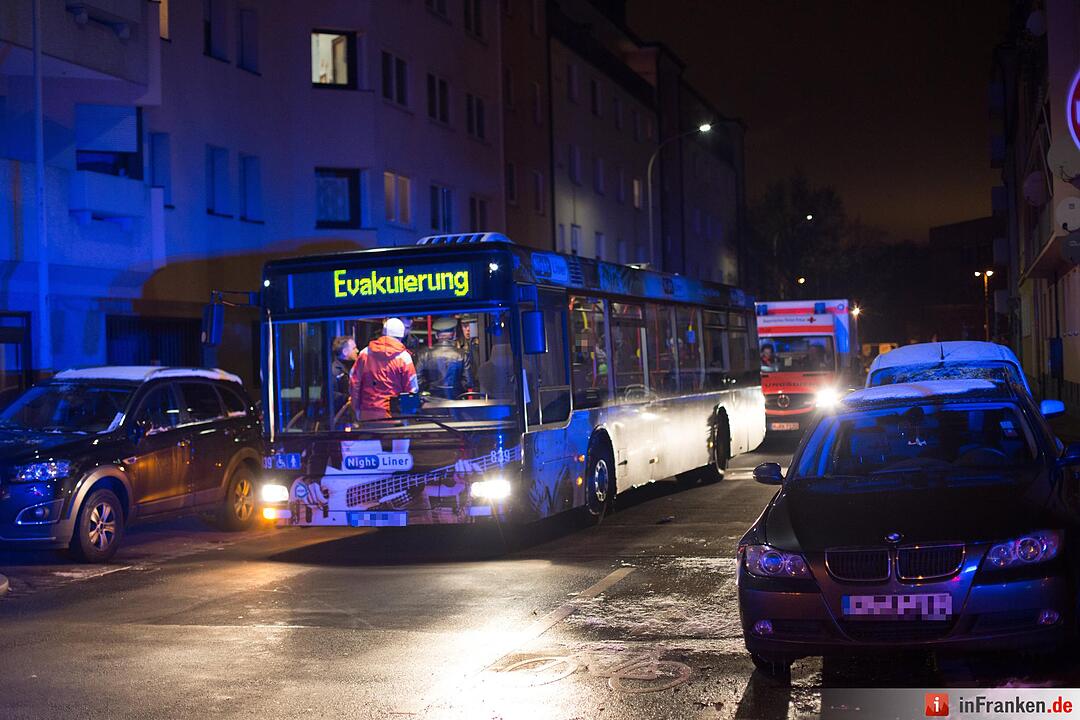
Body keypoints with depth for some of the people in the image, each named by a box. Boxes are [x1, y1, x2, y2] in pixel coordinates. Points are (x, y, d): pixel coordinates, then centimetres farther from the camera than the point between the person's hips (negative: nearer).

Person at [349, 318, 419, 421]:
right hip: (394, 414, -3)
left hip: (367, 413, 3)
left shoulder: (365, 353, 4)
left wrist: (357, 408, 14)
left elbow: (354, 383, 6)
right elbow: (411, 389, -4)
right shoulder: (404, 357, -5)